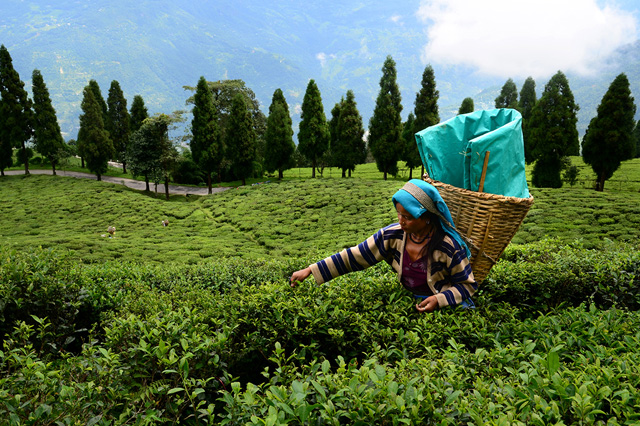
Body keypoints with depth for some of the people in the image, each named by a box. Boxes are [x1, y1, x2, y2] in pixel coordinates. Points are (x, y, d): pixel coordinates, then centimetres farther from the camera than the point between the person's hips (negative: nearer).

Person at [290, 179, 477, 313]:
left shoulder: (449, 247, -21)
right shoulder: (392, 235, -13)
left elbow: (468, 285, -7)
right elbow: (352, 257, -10)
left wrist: (439, 300, -25)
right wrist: (310, 270, -15)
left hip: (445, 308, -3)